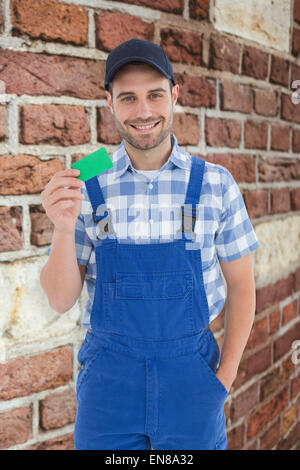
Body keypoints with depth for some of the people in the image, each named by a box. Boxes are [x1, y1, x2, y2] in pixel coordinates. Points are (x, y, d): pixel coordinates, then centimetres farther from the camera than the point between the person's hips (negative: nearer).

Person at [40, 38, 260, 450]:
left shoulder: (216, 184, -5)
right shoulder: (86, 187, -4)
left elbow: (240, 285, 3)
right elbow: (61, 301, -4)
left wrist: (224, 378, -2)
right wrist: (64, 229, -21)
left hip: (190, 371, 0)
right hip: (107, 374, 0)